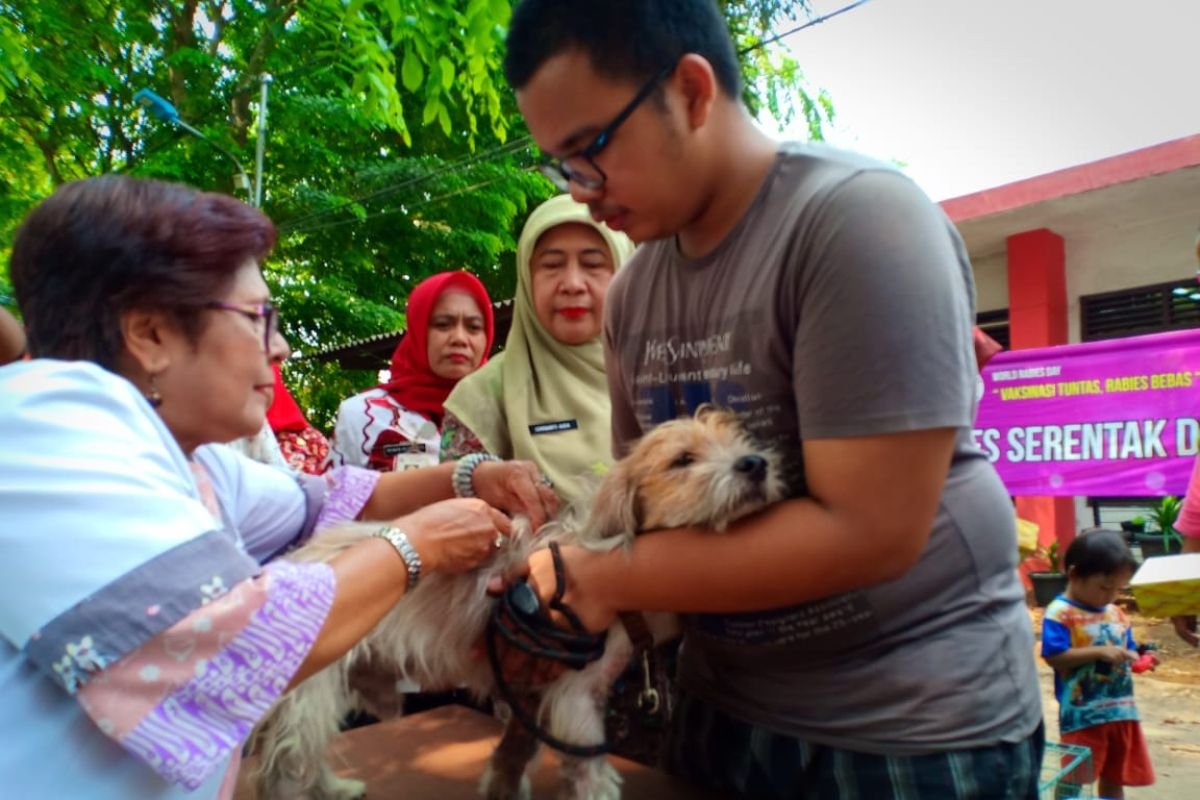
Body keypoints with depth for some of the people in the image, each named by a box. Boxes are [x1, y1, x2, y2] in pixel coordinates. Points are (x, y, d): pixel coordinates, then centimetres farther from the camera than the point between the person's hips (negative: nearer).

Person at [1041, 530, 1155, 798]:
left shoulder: (1116, 614, 10)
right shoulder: (1060, 613, -13)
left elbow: (1128, 650, 19)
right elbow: (1054, 657, -21)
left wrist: (1135, 659, -4)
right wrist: (1100, 652, -25)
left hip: (1122, 711, 7)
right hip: (1082, 715, -7)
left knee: (1115, 778, 18)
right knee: (1074, 778, 0)